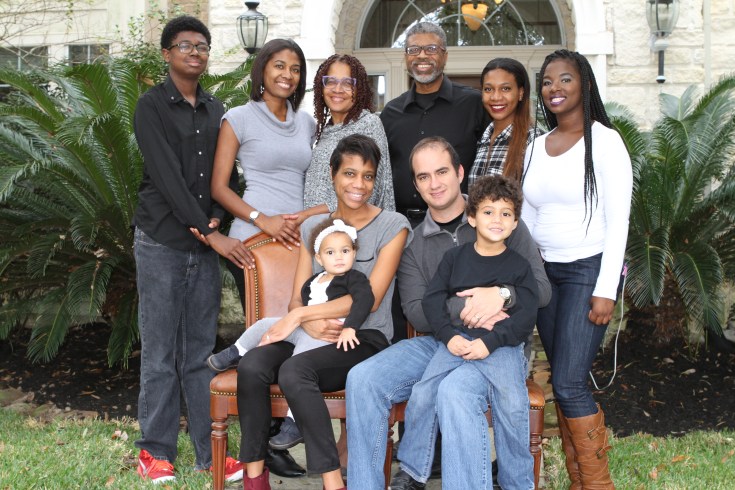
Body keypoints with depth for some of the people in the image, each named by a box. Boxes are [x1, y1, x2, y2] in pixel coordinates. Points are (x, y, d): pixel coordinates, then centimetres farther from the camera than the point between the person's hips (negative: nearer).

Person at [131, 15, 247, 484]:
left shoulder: (216, 110, 14)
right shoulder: (152, 106, -3)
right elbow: (167, 176, -12)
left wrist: (217, 219, -6)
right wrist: (209, 234, -16)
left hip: (207, 244, 4)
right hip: (161, 243, -4)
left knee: (200, 352, 8)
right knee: (160, 352, 1)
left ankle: (209, 451, 13)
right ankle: (155, 450, 12)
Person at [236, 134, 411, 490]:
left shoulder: (392, 226, 1)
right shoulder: (313, 226, 14)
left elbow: (370, 299, -9)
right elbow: (297, 299, 8)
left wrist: (301, 314, -14)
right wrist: (310, 324, -16)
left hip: (366, 340, -4)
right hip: (315, 338, 4)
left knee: (294, 371, -33)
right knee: (251, 366, -26)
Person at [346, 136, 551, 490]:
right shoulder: (414, 244, 11)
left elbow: (541, 288, 1)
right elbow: (415, 311, -1)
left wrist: (501, 295, -19)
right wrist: (465, 308, -18)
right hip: (436, 341, 4)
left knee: (456, 392, -36)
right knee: (362, 379, -19)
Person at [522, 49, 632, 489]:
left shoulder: (604, 140, -6)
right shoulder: (537, 146, 12)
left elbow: (618, 220, -11)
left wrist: (606, 290, -16)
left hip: (588, 270, -6)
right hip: (544, 272, 6)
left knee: (569, 384, -10)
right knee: (563, 382, 7)